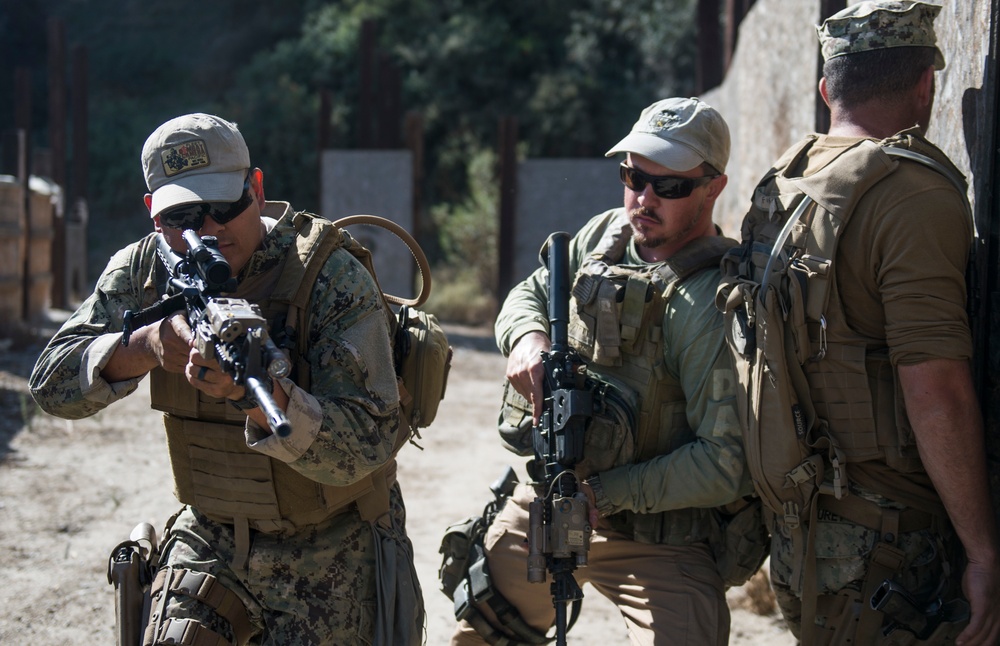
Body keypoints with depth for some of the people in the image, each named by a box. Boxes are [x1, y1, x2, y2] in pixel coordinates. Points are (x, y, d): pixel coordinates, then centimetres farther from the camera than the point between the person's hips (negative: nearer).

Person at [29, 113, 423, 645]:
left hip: (329, 555, -3)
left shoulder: (332, 280, -20)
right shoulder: (145, 271, -5)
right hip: (209, 538, 3)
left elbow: (364, 447, -28)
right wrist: (144, 347, -31)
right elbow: (53, 386, -12)